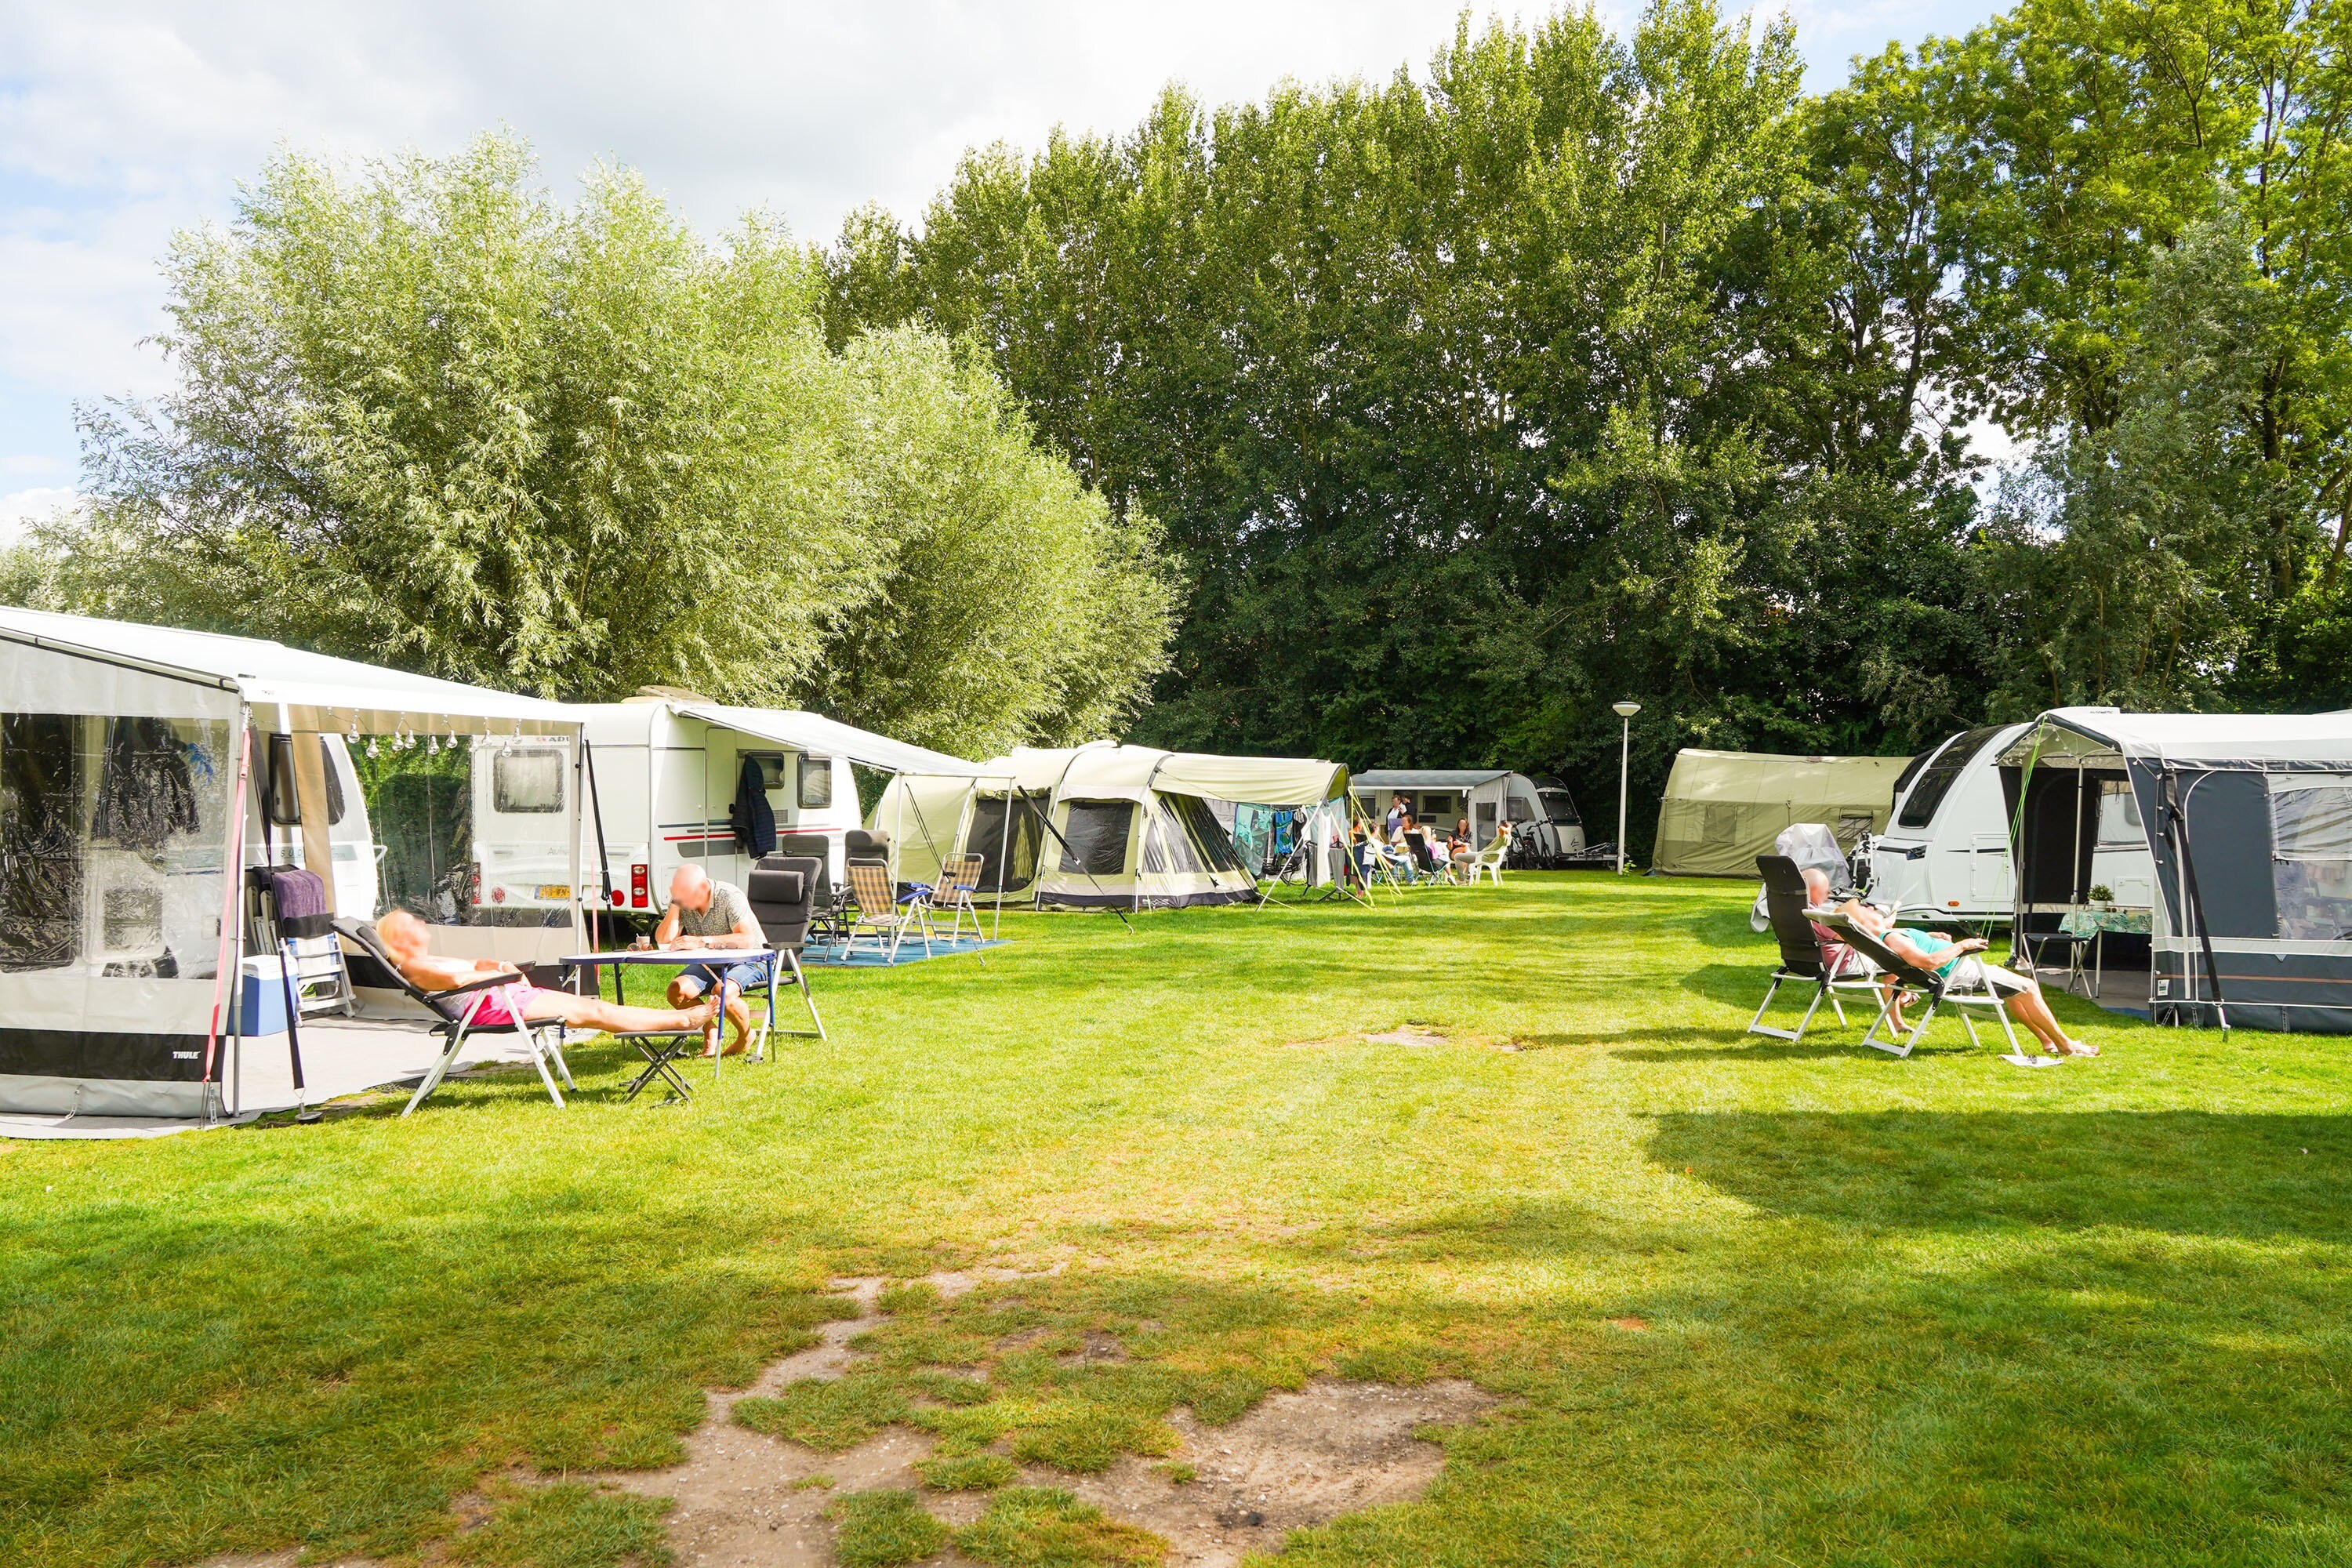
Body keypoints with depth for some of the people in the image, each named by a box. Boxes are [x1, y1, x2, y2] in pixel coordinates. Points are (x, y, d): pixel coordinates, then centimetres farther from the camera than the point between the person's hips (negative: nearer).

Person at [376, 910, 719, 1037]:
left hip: (507, 996, 10)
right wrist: (502, 973, -13)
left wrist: (502, 967, 9)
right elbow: (456, 979, -26)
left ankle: (684, 1017, -2)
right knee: (593, 1012, -11)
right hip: (493, 1007, -10)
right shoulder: (415, 968, -7)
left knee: (593, 1006, 1)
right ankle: (686, 1020, -11)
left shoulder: (432, 961, 24)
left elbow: (477, 964, 32)